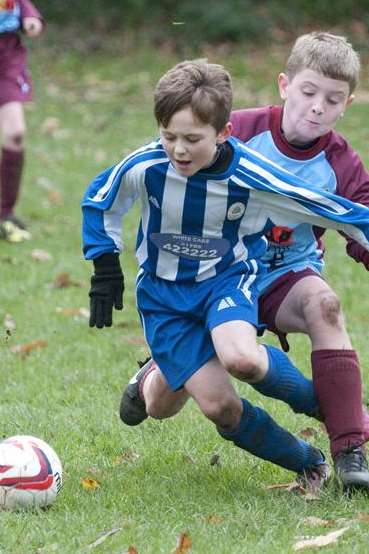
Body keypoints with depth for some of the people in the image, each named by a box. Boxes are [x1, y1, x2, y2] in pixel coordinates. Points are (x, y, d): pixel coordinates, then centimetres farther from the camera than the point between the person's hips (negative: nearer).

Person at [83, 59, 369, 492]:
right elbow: (98, 201, 3)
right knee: (218, 407, -15)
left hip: (228, 278, -1)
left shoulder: (251, 177, -23)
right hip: (163, 290, 2)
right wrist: (104, 271, 2)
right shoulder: (144, 167, -19)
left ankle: (316, 400, -4)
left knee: (241, 359, -35)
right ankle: (305, 462, 8)